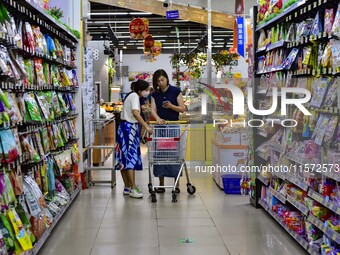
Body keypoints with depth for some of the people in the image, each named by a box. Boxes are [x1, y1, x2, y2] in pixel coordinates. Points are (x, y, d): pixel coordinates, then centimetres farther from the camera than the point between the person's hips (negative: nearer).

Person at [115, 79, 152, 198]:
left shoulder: (131, 96, 19)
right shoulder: (134, 96, -12)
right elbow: (135, 113, -27)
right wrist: (146, 126, -30)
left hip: (125, 127, 10)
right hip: (130, 128, -10)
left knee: (125, 158, 9)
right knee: (131, 158, -10)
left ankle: (127, 187, 14)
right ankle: (133, 188, -9)